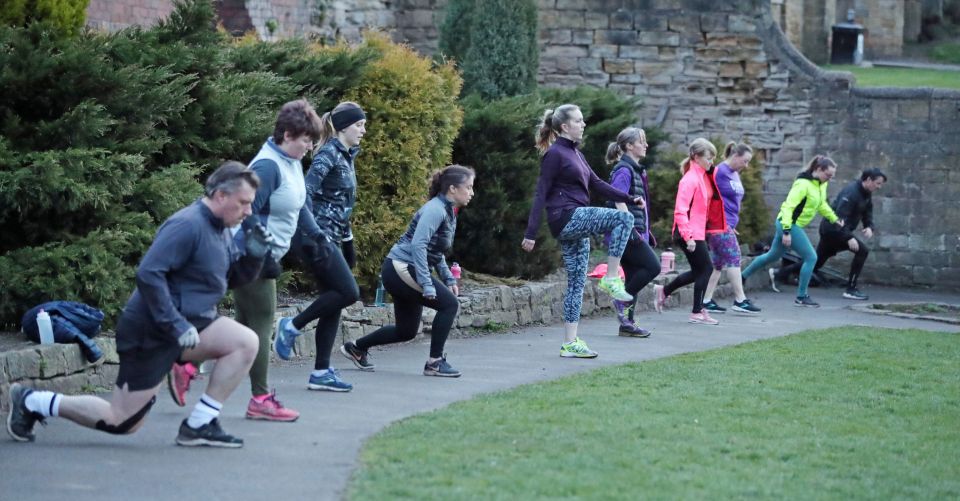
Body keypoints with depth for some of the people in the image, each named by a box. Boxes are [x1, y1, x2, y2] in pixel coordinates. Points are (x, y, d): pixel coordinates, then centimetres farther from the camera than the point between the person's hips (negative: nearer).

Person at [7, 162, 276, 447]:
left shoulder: (219, 230, 9)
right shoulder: (188, 225, -20)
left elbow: (234, 278, 18)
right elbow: (148, 274, -28)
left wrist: (254, 254, -3)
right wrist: (175, 325, -27)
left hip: (187, 323, 9)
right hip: (152, 331, -9)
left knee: (246, 343, -9)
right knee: (121, 421, -4)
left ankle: (199, 425, -3)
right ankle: (31, 402, 11)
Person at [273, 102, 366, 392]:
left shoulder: (346, 157, 18)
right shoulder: (329, 154, -10)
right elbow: (307, 191, -20)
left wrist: (348, 244, 23)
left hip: (331, 240, 9)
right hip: (319, 237, -9)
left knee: (333, 303, 5)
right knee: (348, 292, -15)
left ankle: (321, 373, 5)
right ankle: (291, 327, -3)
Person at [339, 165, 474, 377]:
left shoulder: (449, 213, 12)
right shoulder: (435, 209, -18)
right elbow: (418, 245, -27)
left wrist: (448, 279, 11)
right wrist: (427, 286, -29)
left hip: (406, 272, 10)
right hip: (400, 268, -10)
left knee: (406, 331, 15)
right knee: (449, 303, -14)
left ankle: (356, 348, 30)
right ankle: (435, 362, -6)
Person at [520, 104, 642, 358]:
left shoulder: (575, 154, 18)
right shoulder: (555, 154, -8)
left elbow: (596, 183, 20)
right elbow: (541, 194, -11)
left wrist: (629, 198, 10)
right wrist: (531, 233, -14)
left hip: (577, 224, 9)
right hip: (565, 219, -9)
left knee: (577, 282, 7)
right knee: (623, 218, -20)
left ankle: (570, 343, 8)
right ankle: (611, 279, -16)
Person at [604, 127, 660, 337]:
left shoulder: (636, 170, 19)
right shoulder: (624, 170, -12)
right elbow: (619, 202, -19)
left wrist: (646, 231, 22)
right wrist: (632, 229, -24)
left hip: (635, 231, 10)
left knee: (634, 276, 8)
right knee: (652, 266, -13)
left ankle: (627, 323, 10)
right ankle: (622, 301, -4)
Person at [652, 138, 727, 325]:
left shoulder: (705, 177, 12)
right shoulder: (690, 180, -17)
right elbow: (680, 211, -22)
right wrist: (688, 237, -25)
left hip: (698, 232, 9)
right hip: (690, 234, -9)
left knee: (698, 271, 14)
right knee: (705, 268, -4)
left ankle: (663, 291, 27)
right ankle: (697, 312, 6)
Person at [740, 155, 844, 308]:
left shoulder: (821, 184, 6)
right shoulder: (803, 184, -23)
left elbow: (821, 204, 25)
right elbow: (788, 206, -26)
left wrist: (834, 219, 22)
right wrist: (787, 231, -30)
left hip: (794, 225, 10)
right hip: (790, 225, -10)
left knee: (773, 256, 22)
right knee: (811, 257, -8)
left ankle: (742, 276, 35)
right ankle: (801, 297, 0)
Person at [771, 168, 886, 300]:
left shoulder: (867, 195, 9)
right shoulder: (851, 192, -21)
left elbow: (868, 215, 13)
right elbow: (840, 216, -28)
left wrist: (869, 227, -9)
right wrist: (849, 237, -33)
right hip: (832, 228, -10)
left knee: (815, 263, 14)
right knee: (862, 250, -18)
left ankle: (778, 274, 21)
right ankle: (851, 289, -14)